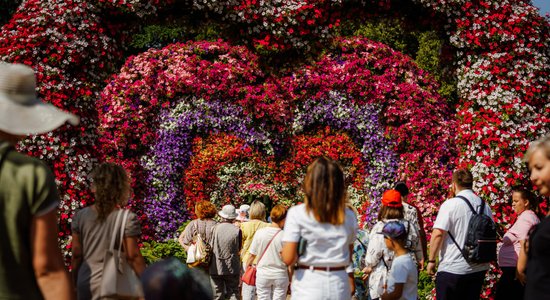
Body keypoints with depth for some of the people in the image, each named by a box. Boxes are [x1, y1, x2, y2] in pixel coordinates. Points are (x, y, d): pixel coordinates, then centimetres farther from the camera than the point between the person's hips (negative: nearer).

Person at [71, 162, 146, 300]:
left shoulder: (80, 216, 0)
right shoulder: (127, 218, -9)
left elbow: (76, 256, 3)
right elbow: (133, 257, -10)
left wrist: (75, 285, 14)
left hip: (85, 285, 4)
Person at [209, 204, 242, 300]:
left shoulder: (215, 228, -9)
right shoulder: (237, 230, -8)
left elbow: (210, 247, -2)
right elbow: (239, 249, 3)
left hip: (216, 268, 1)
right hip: (232, 269, 0)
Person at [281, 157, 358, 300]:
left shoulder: (297, 213, -8)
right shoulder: (349, 216, 3)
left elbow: (288, 258, -12)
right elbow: (349, 255, 10)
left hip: (308, 284, -3)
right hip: (339, 284, 3)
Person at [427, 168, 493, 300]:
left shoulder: (450, 204, -11)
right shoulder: (485, 206, 6)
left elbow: (438, 234, -17)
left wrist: (431, 260, -8)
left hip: (453, 269, -6)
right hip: (479, 268, 6)